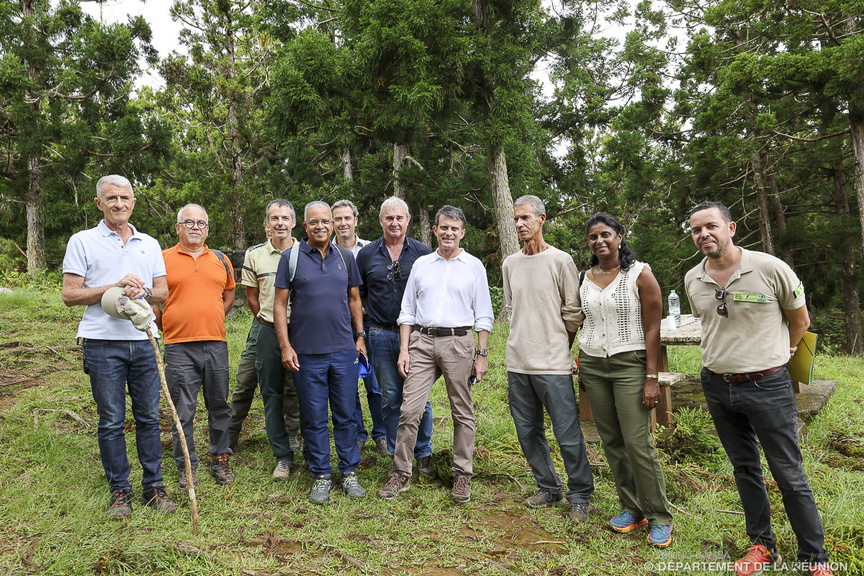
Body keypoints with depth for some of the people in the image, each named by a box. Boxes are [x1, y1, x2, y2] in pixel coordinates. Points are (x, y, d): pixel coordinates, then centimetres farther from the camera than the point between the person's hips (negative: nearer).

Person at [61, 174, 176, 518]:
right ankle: (119, 490, 17)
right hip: (103, 344, -3)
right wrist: (116, 286, -14)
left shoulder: (150, 244, 14)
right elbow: (70, 295, -3)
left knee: (148, 417, 7)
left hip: (144, 341, 3)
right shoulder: (83, 242, 3)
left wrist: (143, 291, -9)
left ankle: (153, 486, 17)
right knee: (111, 421, 4)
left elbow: (163, 292, 13)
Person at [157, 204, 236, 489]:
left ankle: (220, 460, 26)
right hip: (179, 348, -3)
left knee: (219, 406, 11)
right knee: (183, 411, 3)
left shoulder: (220, 260, 11)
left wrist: (211, 322, 11)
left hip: (216, 345, 3)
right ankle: (187, 468, 18)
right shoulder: (163, 259, 2)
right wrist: (169, 326, -1)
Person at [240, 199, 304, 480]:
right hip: (269, 333, 1)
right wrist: (269, 323, 11)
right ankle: (283, 456, 16)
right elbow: (252, 296, 12)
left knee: (298, 392, 4)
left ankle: (292, 432, 31)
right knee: (272, 395, 5)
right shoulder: (254, 255, 4)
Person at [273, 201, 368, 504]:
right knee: (314, 419, 6)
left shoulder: (345, 257, 9)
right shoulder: (291, 257, 0)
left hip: (344, 351, 2)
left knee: (346, 415, 8)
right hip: (307, 353, -2)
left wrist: (360, 336, 9)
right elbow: (279, 304, 0)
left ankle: (349, 473, 22)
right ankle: (321, 476, 21)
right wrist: (285, 346, -6)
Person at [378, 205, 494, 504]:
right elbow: (407, 310, 13)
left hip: (458, 342, -1)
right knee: (409, 409, -1)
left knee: (462, 412, 6)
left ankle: (462, 475, 19)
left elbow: (483, 315, 5)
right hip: (422, 341, 2)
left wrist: (482, 354, -1)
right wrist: (404, 350, 4)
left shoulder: (474, 266, 6)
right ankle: (401, 473, 12)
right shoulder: (421, 264, 12)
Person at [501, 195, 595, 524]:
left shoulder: (560, 261, -5)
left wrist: (557, 347, 4)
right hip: (518, 363, 6)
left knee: (568, 435, -1)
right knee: (528, 432, 13)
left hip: (553, 364, -5)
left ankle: (580, 496, 17)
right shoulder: (510, 264, 11)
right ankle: (549, 489, 30)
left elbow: (573, 314, -2)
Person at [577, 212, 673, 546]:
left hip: (630, 364, -5)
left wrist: (652, 378, -14)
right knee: (611, 441, 8)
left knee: (637, 442, -7)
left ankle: (660, 517, 9)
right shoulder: (586, 278, 9)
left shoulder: (640, 275, -6)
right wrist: (581, 363, 11)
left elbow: (653, 328, -8)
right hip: (592, 365, 5)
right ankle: (631, 508, 23)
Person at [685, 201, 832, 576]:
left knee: (789, 474, 3)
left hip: (768, 386, -4)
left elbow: (799, 320, 3)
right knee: (744, 467, 15)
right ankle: (763, 546, 30)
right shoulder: (692, 281, 1)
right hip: (717, 386, 4)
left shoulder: (770, 268, -12)